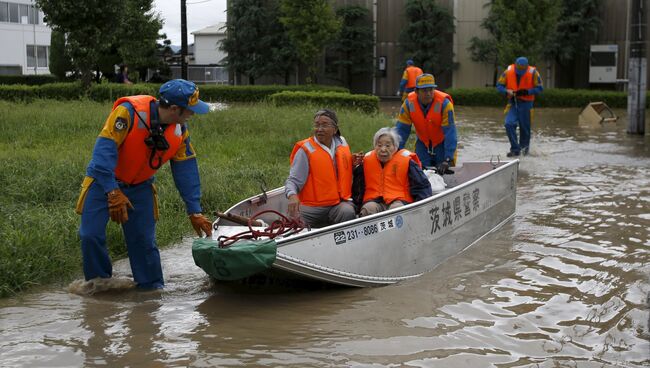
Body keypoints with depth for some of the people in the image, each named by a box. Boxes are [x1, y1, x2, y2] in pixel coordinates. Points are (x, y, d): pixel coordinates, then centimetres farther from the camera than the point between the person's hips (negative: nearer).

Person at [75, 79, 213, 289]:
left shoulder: (179, 132, -10)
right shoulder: (128, 112, -30)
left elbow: (186, 171, -2)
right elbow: (104, 151, -31)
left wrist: (194, 212, -3)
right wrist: (113, 193, -34)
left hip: (140, 186, 4)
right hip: (104, 180, -4)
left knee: (144, 241, 0)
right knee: (91, 236, -9)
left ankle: (152, 288, 13)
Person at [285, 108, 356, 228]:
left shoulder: (342, 144, 10)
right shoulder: (306, 150, -6)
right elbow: (293, 180, -10)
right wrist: (292, 195, -31)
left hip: (340, 203, 3)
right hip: (312, 209, -2)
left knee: (348, 212, -30)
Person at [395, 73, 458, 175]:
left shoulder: (444, 103, -28)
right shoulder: (409, 103, -19)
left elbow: (450, 132, -29)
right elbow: (402, 129, -15)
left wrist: (448, 160, -35)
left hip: (442, 143, -2)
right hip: (422, 143, 3)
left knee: (444, 173, -4)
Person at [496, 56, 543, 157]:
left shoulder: (533, 73, -13)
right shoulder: (508, 71, -8)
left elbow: (539, 88, -8)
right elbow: (499, 85, -1)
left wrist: (527, 92, -23)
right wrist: (507, 91, -21)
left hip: (526, 103, -1)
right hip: (512, 103, 1)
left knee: (525, 127, 7)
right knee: (509, 124, -16)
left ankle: (524, 147, 31)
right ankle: (515, 149, -8)